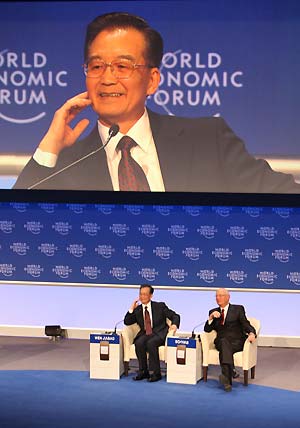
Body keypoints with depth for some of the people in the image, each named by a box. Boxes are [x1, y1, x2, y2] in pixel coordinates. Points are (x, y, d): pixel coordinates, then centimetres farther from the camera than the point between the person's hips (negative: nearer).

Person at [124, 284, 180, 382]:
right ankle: (143, 371, -18)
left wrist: (174, 325, -16)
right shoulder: (137, 309, 14)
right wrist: (132, 309, 0)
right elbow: (127, 322, 11)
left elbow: (175, 316, 6)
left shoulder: (160, 306, 6)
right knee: (139, 343, -30)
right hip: (145, 334, 3)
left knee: (151, 343, -34)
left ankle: (155, 373, -27)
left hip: (159, 334, -3)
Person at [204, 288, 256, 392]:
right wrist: (211, 317, -6)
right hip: (221, 342, 1)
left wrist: (251, 333, -18)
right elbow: (207, 329, 12)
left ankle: (226, 376, -55)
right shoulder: (213, 312, 21)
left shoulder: (238, 309, 15)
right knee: (224, 342, -37)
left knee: (225, 347, -36)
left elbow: (245, 324, 4)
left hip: (237, 341, -1)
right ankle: (227, 379, -55)